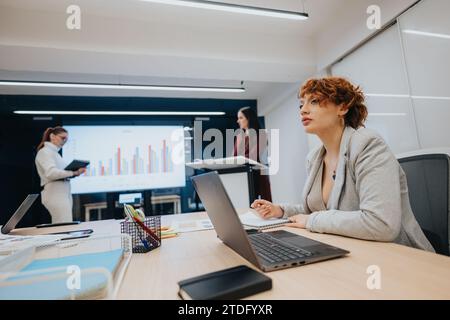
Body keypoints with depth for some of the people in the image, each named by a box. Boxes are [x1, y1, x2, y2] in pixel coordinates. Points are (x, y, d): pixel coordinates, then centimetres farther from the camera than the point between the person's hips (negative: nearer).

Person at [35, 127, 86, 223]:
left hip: (64, 193, 9)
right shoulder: (45, 151, -5)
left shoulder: (55, 152, 20)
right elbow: (51, 173, -20)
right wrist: (73, 172, -23)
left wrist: (74, 172, 2)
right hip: (56, 194, -9)